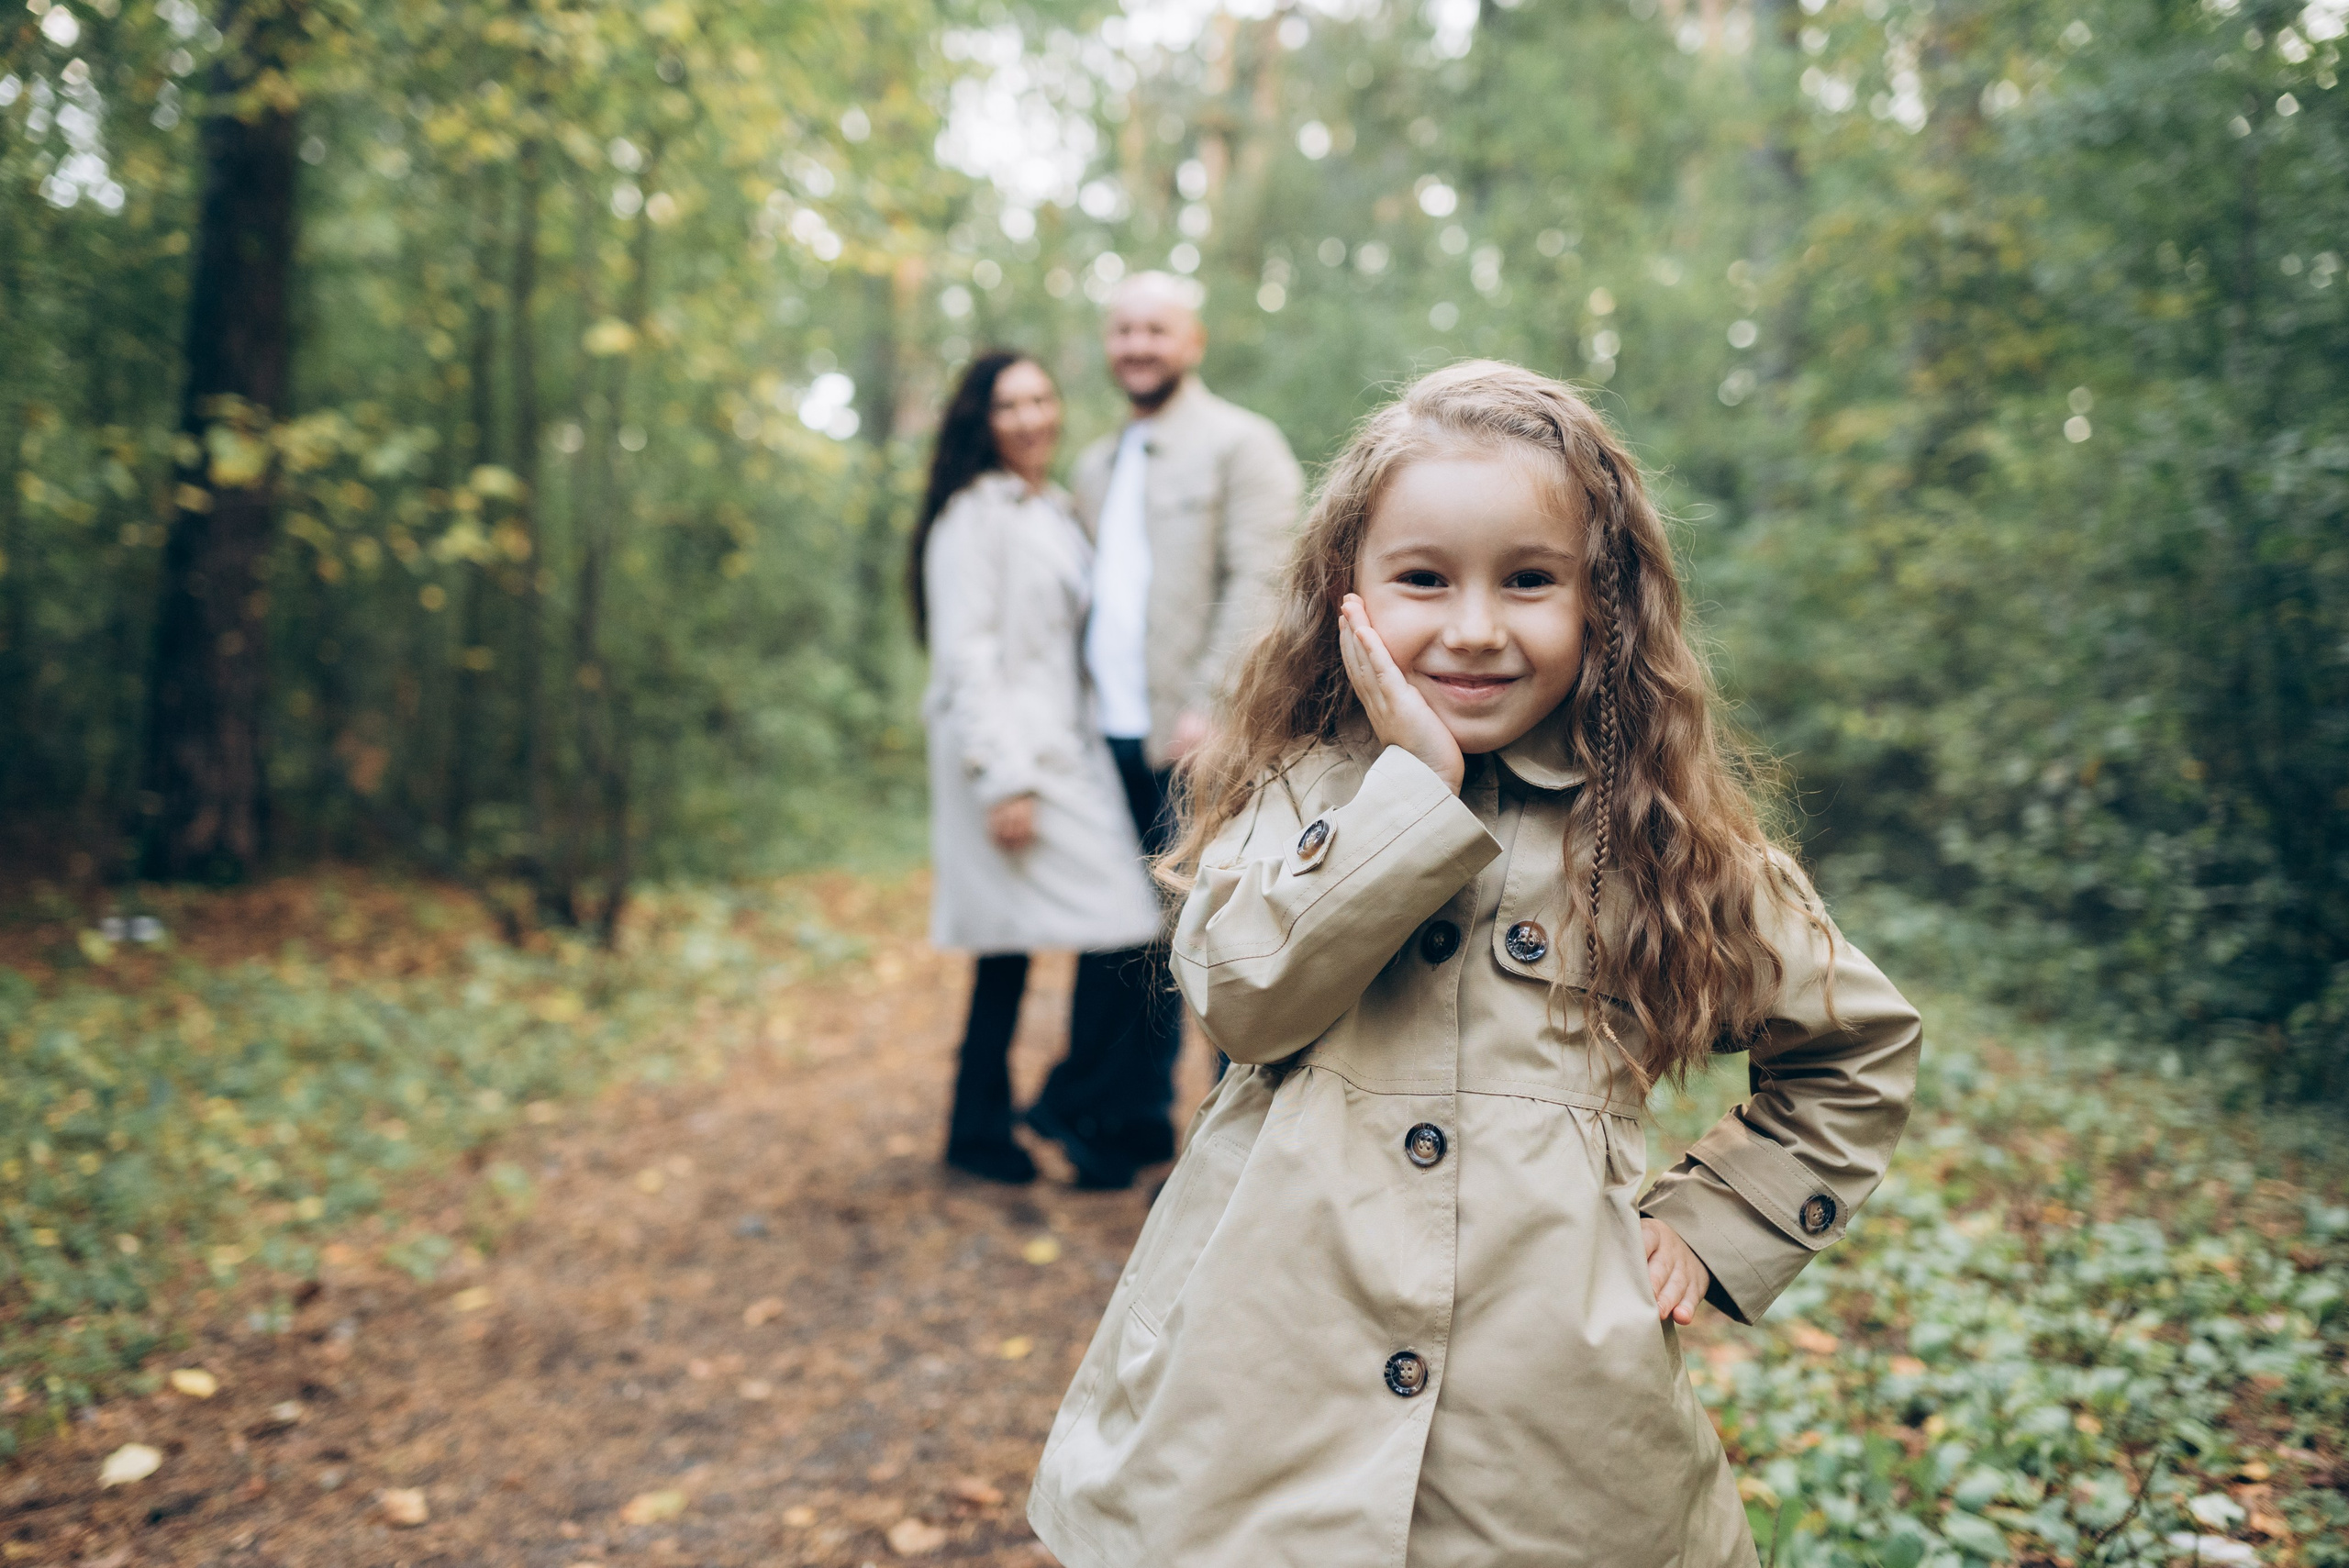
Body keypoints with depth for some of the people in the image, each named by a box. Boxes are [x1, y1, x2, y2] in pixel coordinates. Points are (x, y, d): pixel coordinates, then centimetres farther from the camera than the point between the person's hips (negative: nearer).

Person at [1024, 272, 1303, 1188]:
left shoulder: (1240, 444, -1)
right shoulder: (1095, 467, 20)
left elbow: (1257, 585, -10)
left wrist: (1211, 707, -19)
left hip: (1200, 742, -6)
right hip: (1116, 737, 6)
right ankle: (1131, 1118, 21)